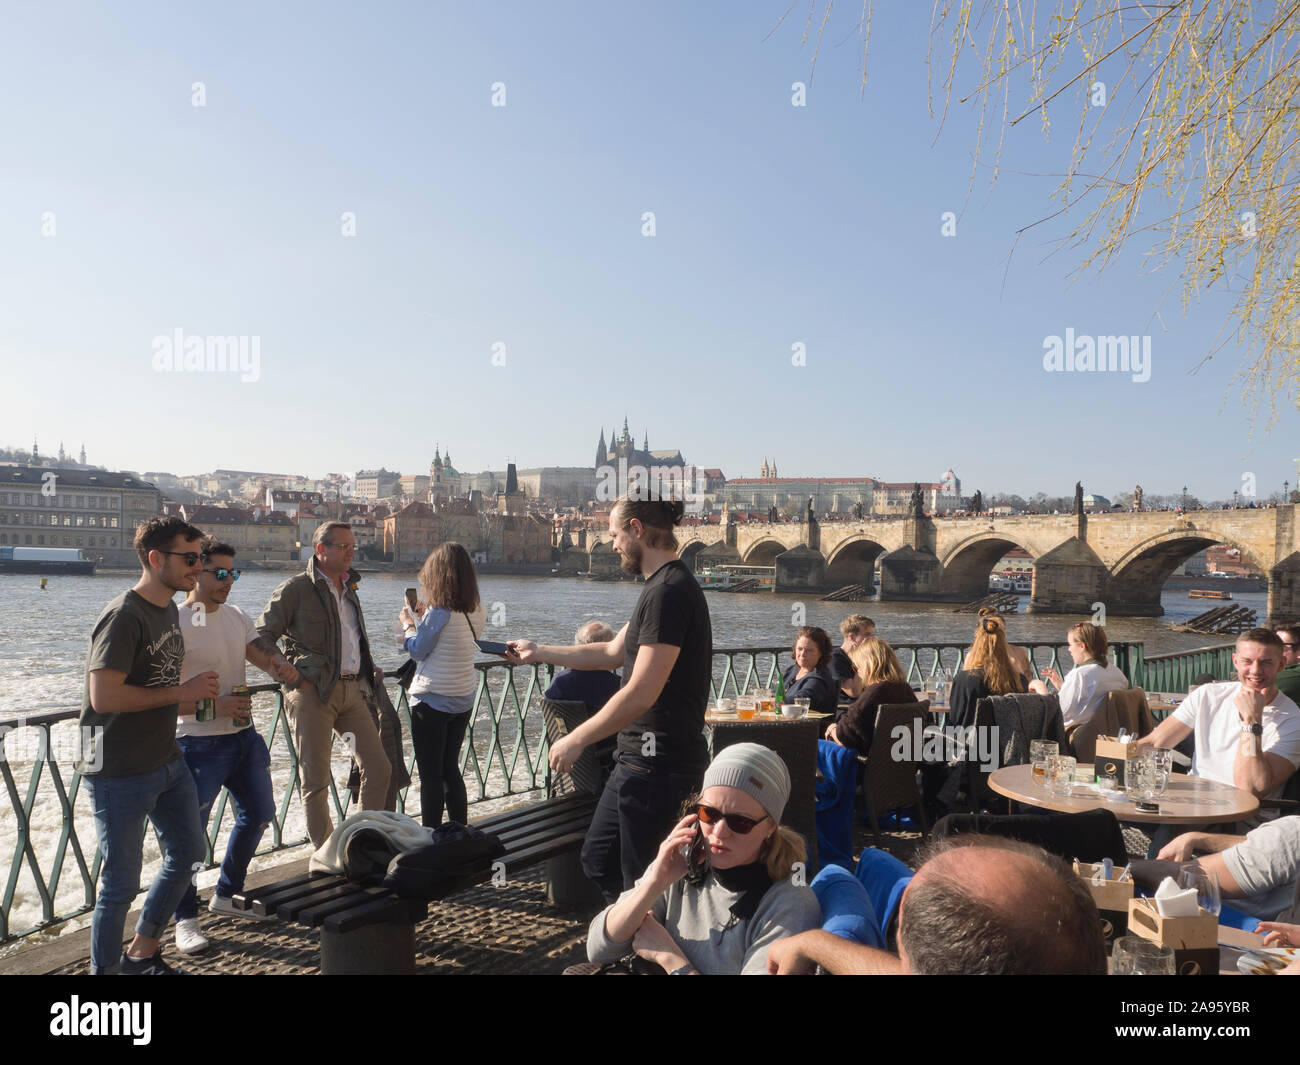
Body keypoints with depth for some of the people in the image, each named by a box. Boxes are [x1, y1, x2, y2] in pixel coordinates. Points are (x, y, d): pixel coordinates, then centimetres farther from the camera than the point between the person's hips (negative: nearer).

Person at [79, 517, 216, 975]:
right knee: (121, 881, 2)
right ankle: (103, 967, 22)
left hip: (166, 762, 9)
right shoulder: (124, 616, -20)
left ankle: (141, 953, 34)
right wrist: (182, 692, -21)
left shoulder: (169, 610, 9)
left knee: (186, 853, 17)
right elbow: (103, 697, -27)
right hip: (120, 774, -9)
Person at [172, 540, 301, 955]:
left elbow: (264, 654, 3)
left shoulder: (236, 616, 8)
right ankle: (185, 919, 15)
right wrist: (214, 706, -28)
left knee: (258, 815, 18)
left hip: (244, 735, 8)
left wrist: (281, 665, -21)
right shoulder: (176, 624, -15)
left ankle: (226, 895, 35)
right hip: (200, 743, -8)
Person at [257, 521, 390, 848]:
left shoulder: (349, 587, 17)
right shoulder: (296, 589, -4)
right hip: (313, 691, -6)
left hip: (353, 689, 6)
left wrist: (367, 672, 16)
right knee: (316, 779, 2)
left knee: (378, 768, 5)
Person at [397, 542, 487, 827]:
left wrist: (408, 624, 9)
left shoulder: (439, 612, -19)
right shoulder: (477, 612, 1)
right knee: (451, 769, 18)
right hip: (463, 701, 7)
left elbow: (418, 650, -8)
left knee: (430, 775, 3)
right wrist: (423, 617, 18)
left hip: (432, 702, -7)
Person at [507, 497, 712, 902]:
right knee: (598, 861, 19)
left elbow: (641, 693, -25)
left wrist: (577, 739, -15)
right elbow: (611, 653, 24)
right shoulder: (663, 587, 14)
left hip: (657, 761, -10)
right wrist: (537, 652, 28)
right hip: (639, 756, 10)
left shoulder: (668, 592, -20)